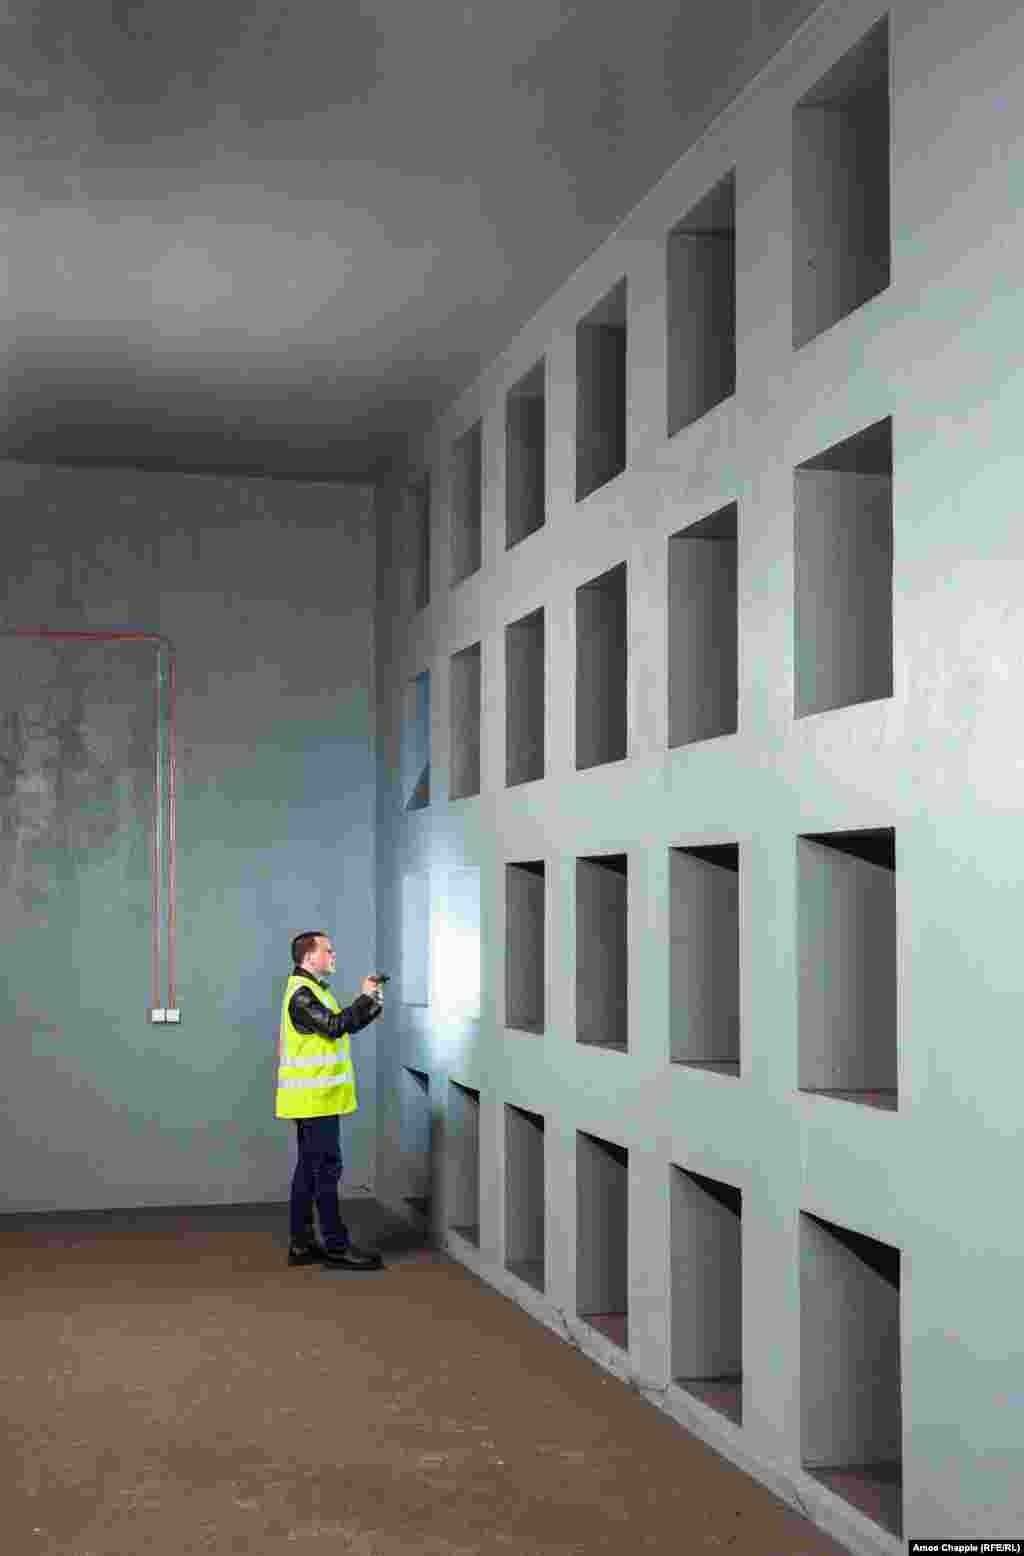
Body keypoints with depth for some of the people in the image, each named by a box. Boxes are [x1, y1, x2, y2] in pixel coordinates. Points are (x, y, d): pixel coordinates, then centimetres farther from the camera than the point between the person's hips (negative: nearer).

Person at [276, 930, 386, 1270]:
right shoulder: (302, 994, -15)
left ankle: (302, 1244, 15)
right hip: (316, 1097, -10)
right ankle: (336, 1246, -5)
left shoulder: (311, 990, 19)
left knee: (310, 1168, 11)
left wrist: (373, 1002, 7)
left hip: (313, 1097, 10)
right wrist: (365, 997, -15)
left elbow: (342, 1026, 20)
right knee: (326, 1169, -7)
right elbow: (335, 1026, -25)